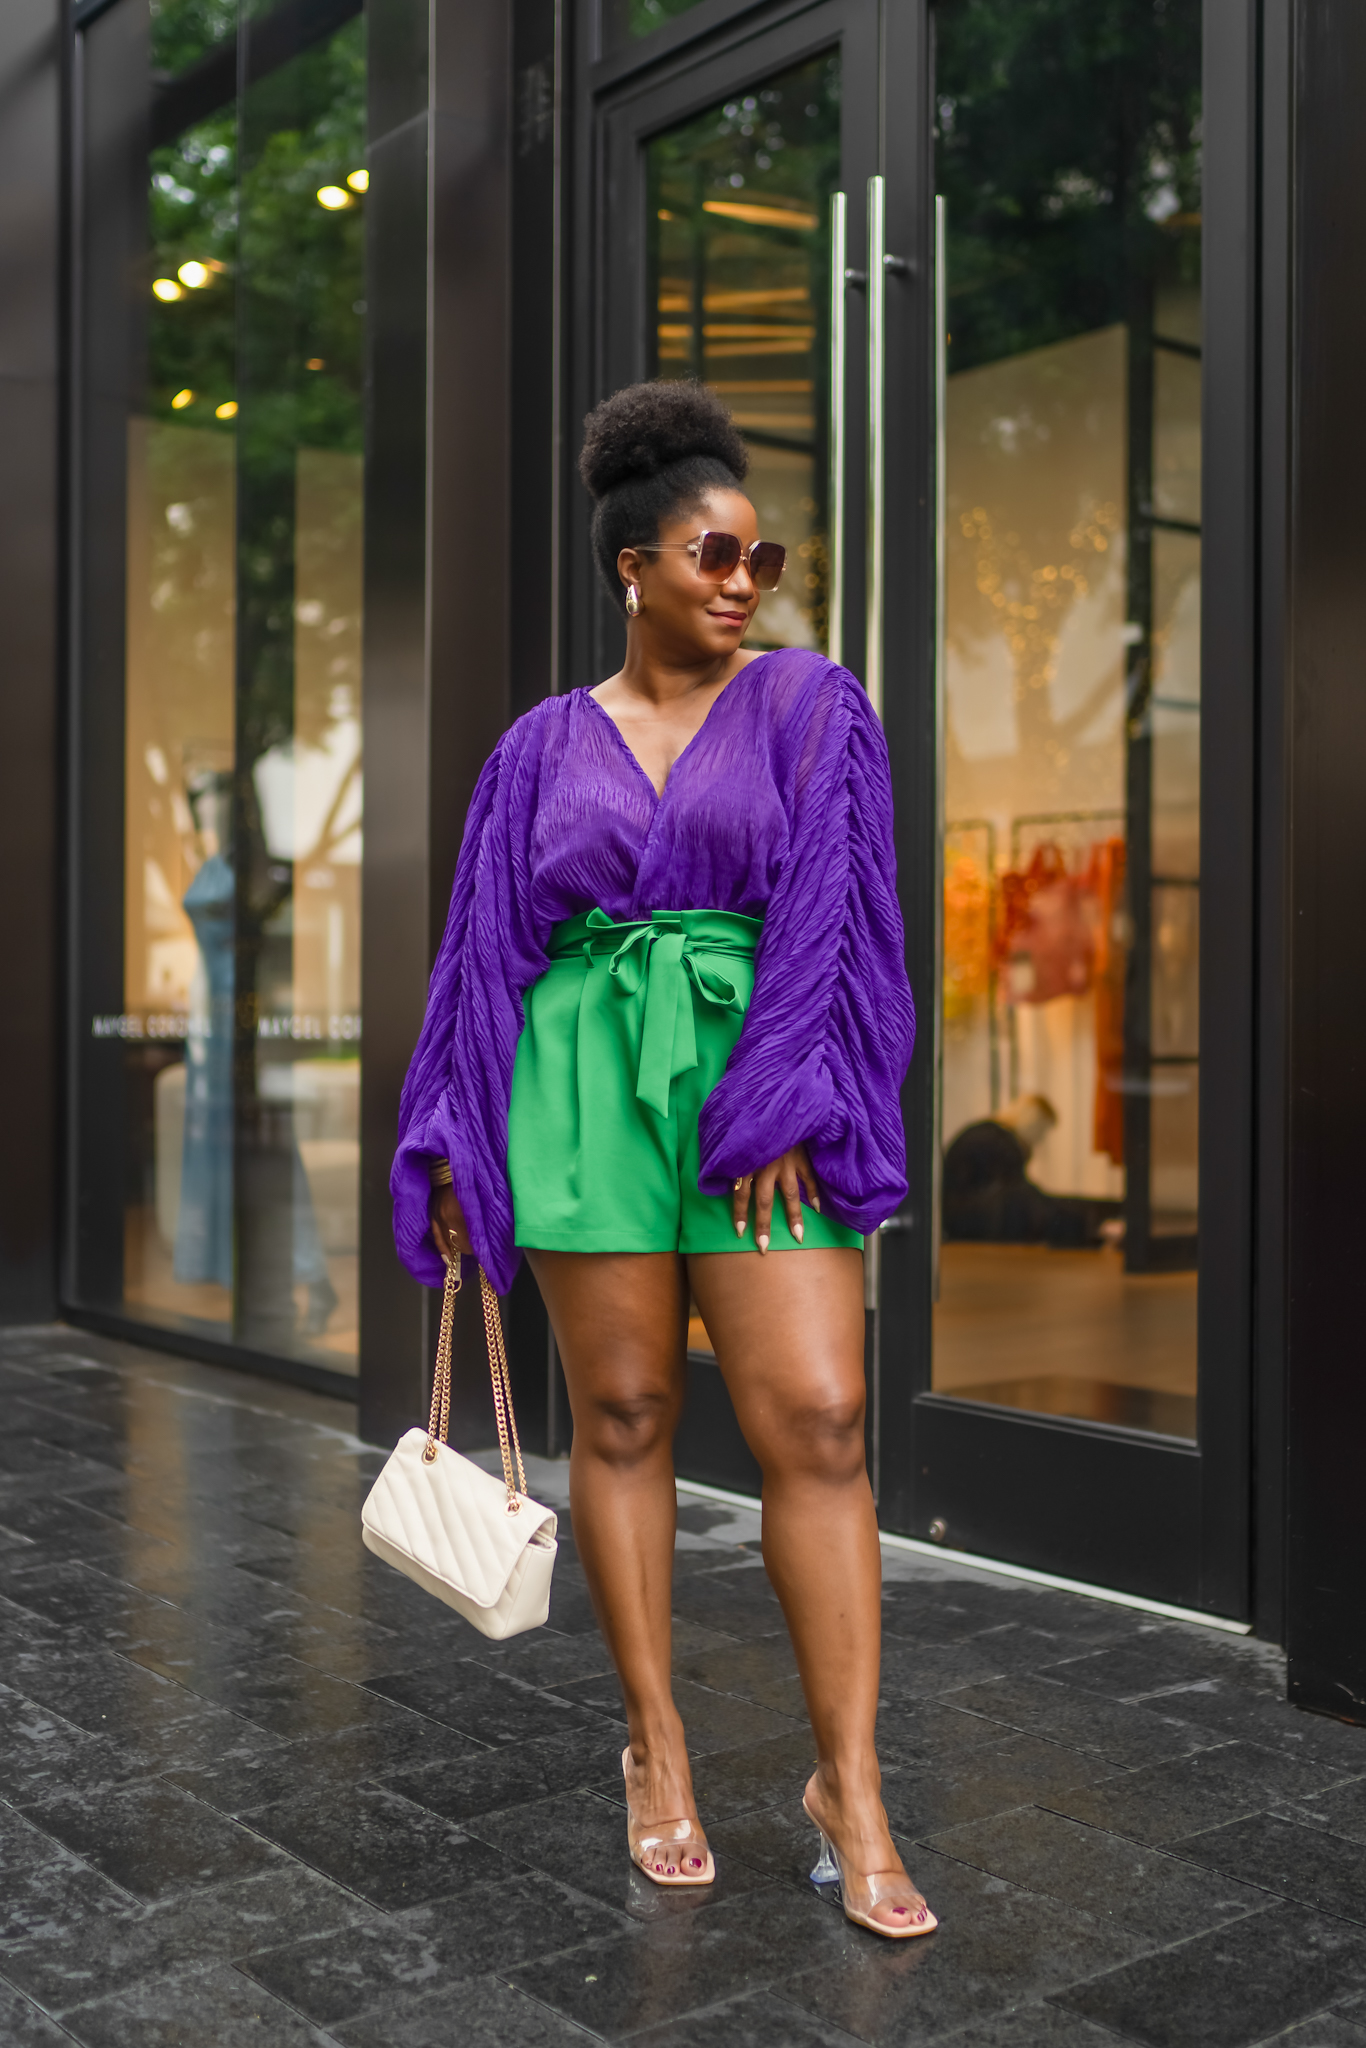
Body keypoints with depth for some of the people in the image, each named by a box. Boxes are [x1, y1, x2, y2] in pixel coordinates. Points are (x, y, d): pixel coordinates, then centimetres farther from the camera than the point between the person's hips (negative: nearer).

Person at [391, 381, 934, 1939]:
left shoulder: (810, 710, 7)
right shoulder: (545, 747, 11)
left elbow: (826, 916, -1)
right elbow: (487, 945, 11)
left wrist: (781, 1106, -12)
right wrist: (455, 1149, 5)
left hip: (763, 1086, -1)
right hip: (589, 1084, 1)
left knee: (815, 1417, -8)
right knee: (622, 1413, 4)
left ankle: (848, 1783, 1)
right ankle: (656, 1747, 18)